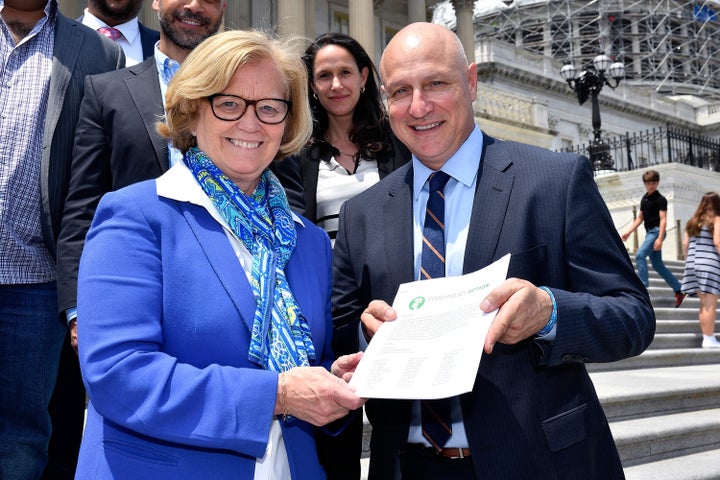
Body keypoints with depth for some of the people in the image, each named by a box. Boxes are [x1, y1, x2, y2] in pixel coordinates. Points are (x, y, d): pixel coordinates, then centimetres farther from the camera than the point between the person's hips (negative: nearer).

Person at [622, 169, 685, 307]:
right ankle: (679, 290, 17)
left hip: (656, 231, -8)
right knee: (658, 265, 8)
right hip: (649, 232, 8)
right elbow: (640, 218, 21)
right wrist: (628, 232, 13)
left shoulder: (660, 199, -7)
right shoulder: (644, 199, 15)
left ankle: (643, 286, -22)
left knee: (640, 255, -22)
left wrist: (660, 238, -24)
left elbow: (663, 220, -14)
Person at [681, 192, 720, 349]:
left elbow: (685, 244, 12)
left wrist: (688, 261, 20)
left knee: (704, 304, 11)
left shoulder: (692, 222, 15)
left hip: (694, 264, 6)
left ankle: (707, 338, 13)